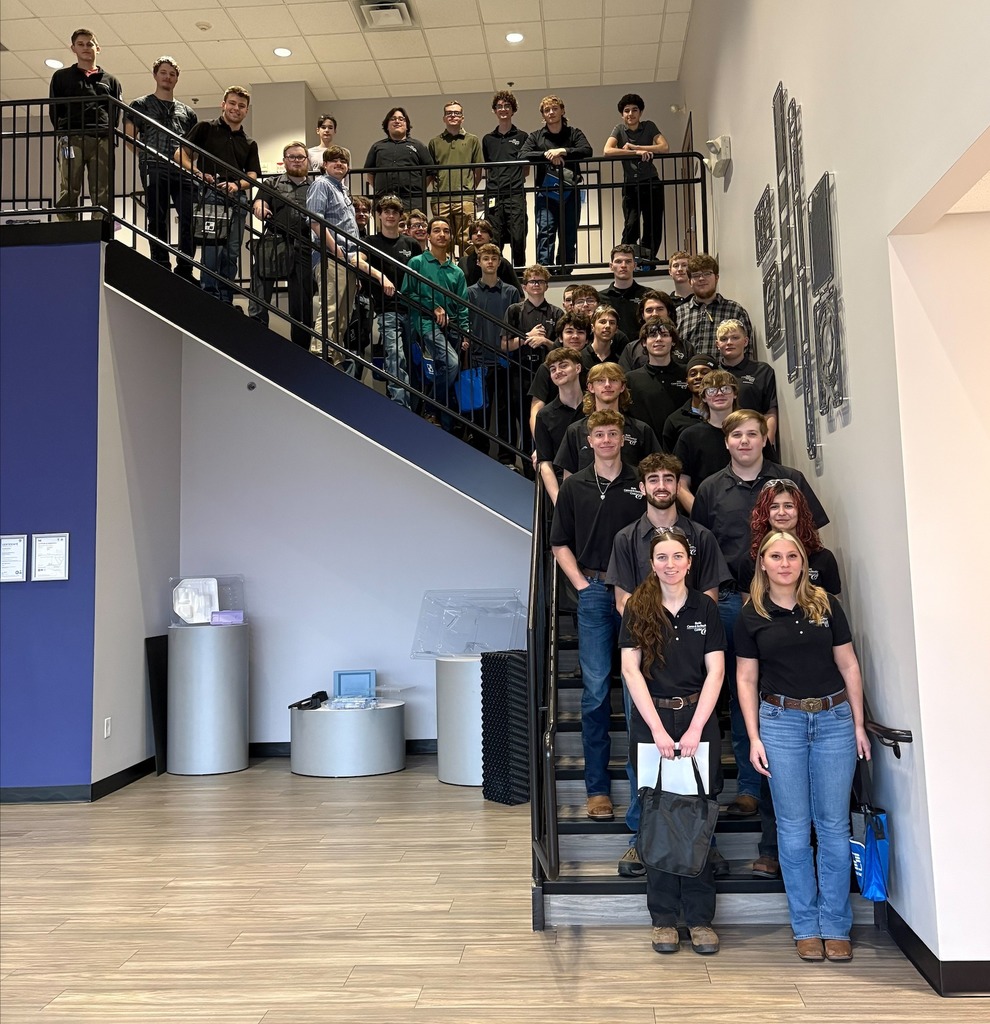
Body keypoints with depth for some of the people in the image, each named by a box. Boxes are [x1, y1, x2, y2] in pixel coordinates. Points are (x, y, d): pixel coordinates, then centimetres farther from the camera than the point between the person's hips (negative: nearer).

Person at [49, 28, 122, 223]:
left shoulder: (110, 80, 24)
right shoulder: (62, 76, 22)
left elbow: (116, 112, 15)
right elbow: (54, 110, 14)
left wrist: (109, 133, -1)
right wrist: (63, 133, 0)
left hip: (102, 141, 1)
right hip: (72, 139, -1)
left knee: (103, 194, -8)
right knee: (68, 192, -11)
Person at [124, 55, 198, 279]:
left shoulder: (187, 112, 25)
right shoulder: (141, 105, 15)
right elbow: (129, 136, 5)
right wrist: (146, 158, -6)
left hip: (183, 171, 3)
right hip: (154, 170, -3)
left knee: (190, 219, -8)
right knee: (158, 220, -4)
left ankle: (184, 270, -2)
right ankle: (162, 268, -2)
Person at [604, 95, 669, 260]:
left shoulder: (649, 127, 5)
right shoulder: (619, 130, 2)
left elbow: (665, 148, -10)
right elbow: (607, 151, -16)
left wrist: (635, 147, -15)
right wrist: (637, 153, -23)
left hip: (652, 184, 2)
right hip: (630, 186, -1)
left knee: (654, 227, 0)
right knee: (631, 226, -15)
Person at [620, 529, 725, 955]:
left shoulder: (705, 608, 4)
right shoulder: (638, 608, 1)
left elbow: (715, 671, 1)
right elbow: (631, 670, -4)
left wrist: (695, 730, -9)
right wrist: (658, 729, -11)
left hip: (698, 720, 1)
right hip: (652, 720, -1)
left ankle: (700, 917, 14)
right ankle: (663, 917, 15)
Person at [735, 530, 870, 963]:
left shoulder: (825, 604, 4)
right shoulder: (751, 617, 2)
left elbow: (848, 666, 7)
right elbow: (746, 678, 4)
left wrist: (858, 725, 5)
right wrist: (754, 737, -2)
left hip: (834, 718, 1)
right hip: (781, 721, -1)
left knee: (834, 825, 5)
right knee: (794, 826, 4)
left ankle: (836, 927, 17)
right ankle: (806, 927, 16)